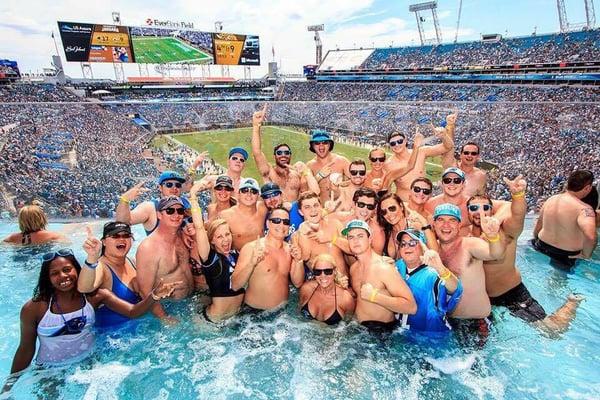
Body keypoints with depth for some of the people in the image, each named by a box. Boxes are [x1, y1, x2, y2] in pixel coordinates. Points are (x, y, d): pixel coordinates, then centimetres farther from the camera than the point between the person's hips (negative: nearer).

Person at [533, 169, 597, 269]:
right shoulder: (584, 209, -24)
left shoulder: (551, 199, -4)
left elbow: (538, 226, 8)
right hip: (567, 256, -5)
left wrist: (535, 241, 25)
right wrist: (586, 255, -23)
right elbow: (591, 237, -42)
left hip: (542, 247, 5)